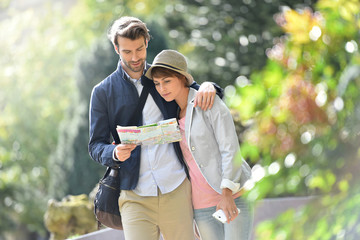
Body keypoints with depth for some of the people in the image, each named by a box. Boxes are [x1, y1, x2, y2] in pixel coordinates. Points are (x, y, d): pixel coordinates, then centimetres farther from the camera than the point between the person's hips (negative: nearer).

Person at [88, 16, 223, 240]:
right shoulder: (103, 92, 8)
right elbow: (96, 145, 7)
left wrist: (208, 87, -5)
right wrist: (115, 153, -17)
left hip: (177, 188, 1)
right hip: (135, 195, -1)